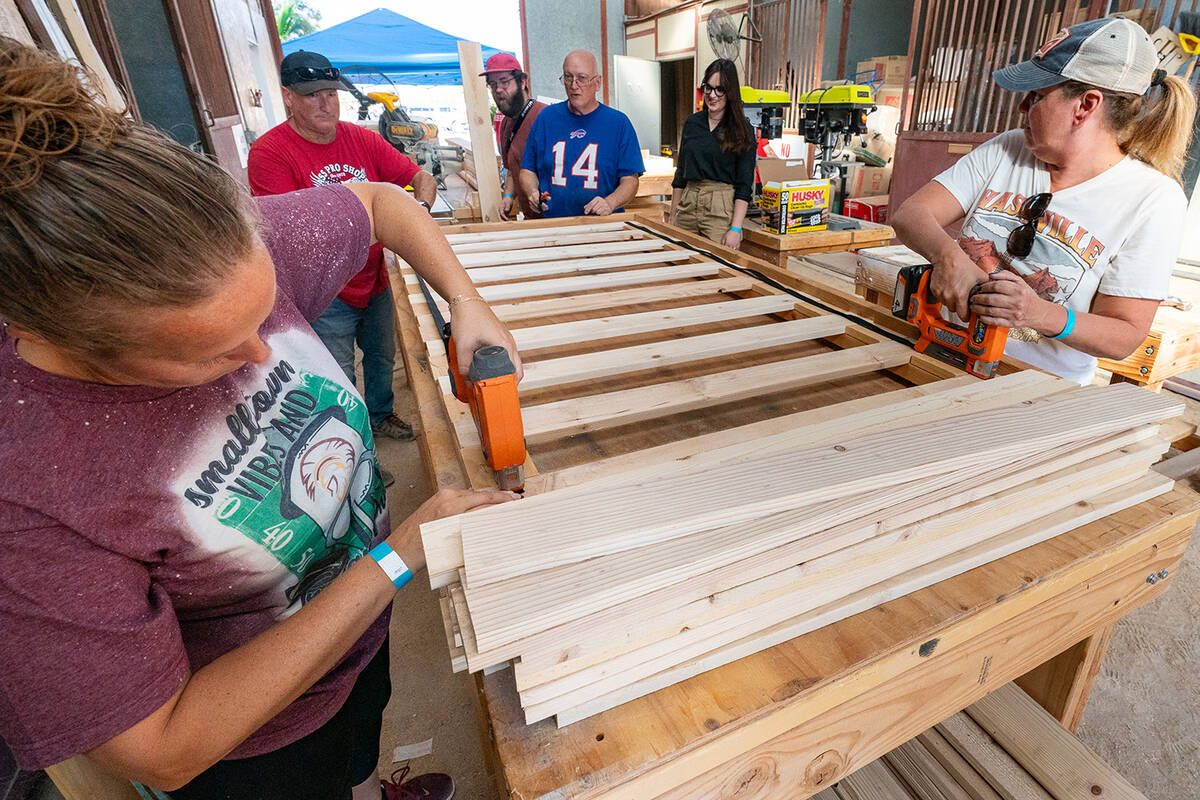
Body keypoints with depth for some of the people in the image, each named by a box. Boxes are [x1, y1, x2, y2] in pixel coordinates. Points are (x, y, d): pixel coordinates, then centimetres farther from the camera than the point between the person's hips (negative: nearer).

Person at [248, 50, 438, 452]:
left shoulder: (362, 139, 1)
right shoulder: (270, 151, -14)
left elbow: (423, 178, 3)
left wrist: (419, 210, -19)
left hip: (375, 281, 5)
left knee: (382, 357, 24)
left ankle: (381, 415, 51)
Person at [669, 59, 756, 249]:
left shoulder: (742, 130, -1)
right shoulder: (692, 123, 12)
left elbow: (744, 185, -6)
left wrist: (735, 229, -16)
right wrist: (672, 216, 11)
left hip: (721, 210, -4)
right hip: (688, 204, 4)